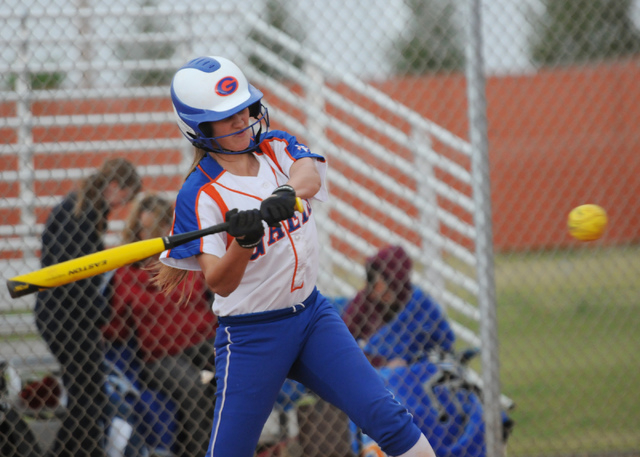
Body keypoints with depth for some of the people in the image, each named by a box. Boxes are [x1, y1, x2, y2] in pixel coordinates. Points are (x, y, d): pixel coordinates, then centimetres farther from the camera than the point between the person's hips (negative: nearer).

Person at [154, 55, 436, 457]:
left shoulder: (278, 147, 2)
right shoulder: (199, 194, -13)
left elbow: (309, 174, -22)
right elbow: (219, 284, -22)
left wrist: (287, 194, -44)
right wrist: (243, 241, -42)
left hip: (312, 314, 4)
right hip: (251, 335, -4)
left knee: (387, 418, -6)